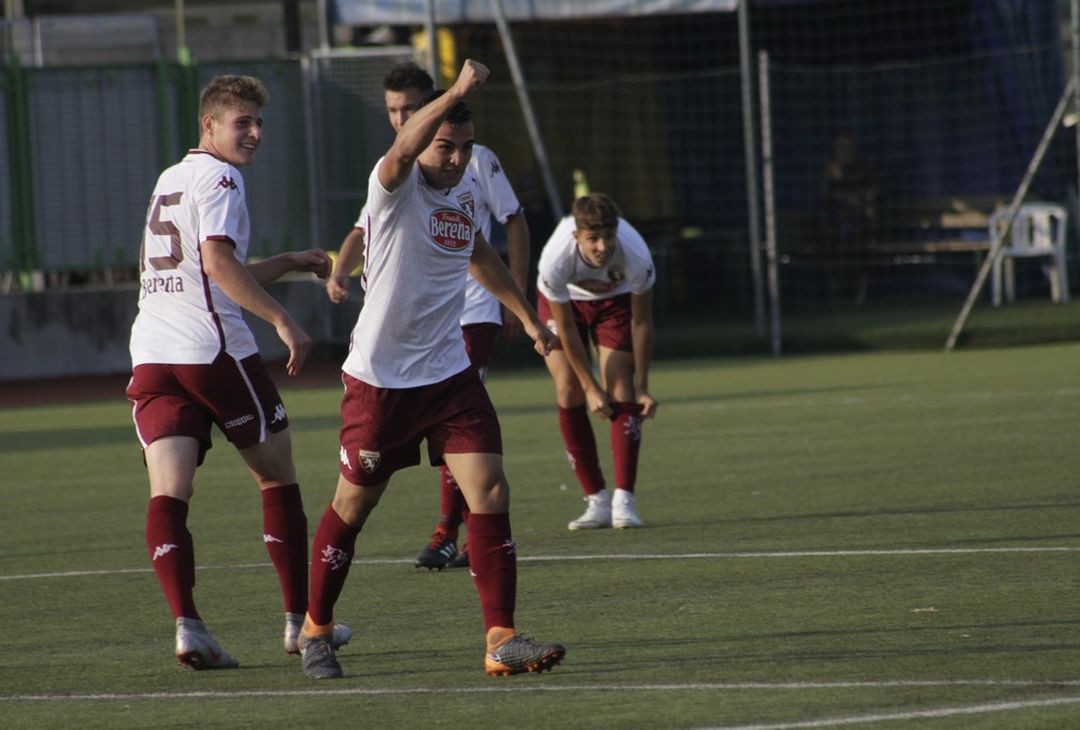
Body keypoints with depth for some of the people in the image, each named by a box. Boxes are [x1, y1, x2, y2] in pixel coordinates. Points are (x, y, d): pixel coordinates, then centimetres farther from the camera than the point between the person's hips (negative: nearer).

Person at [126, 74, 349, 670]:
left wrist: (289, 263, 33)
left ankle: (185, 622, -24)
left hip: (151, 353, 7)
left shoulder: (169, 179, 24)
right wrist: (283, 321, -18)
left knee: (167, 494, -7)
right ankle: (300, 620, 15)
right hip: (212, 349, -7)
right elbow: (218, 262, -18)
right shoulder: (217, 177, -4)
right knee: (278, 478, 10)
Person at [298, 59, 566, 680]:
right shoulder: (396, 185, -13)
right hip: (380, 377, -5)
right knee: (353, 506, 8)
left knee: (491, 494, -9)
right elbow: (401, 153, -39)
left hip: (448, 372, 5)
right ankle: (316, 629, 28)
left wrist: (528, 316, 34)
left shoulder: (465, 189, 7)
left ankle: (501, 640, -8)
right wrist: (458, 90, -46)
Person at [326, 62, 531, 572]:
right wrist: (339, 273, -14)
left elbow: (515, 224, 3)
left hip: (473, 313, -5)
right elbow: (364, 231, 7)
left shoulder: (474, 159, -2)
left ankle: (448, 535, -14)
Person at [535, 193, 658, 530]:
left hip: (615, 297, 0)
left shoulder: (636, 257, -37)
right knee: (568, 391, -12)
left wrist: (642, 387, -16)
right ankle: (597, 501, -6)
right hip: (563, 300, 0)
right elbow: (566, 330, -25)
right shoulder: (555, 261, -39)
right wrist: (591, 387, -20)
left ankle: (624, 502, -16)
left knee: (621, 392, -15)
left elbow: (641, 322, -20)